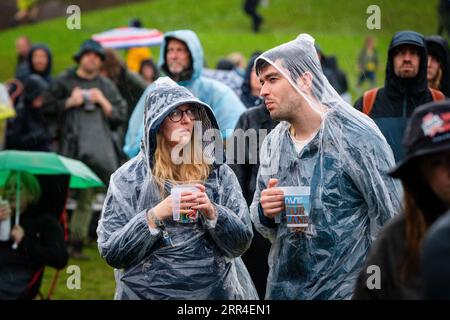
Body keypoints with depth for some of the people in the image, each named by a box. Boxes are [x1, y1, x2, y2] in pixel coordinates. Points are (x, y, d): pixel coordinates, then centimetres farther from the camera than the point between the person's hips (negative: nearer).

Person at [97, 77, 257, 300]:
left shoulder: (218, 173, -1)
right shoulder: (127, 178, -6)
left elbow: (241, 244, -2)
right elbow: (110, 253, -10)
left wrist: (212, 212, -19)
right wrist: (156, 216, -20)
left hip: (215, 290, 2)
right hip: (148, 292, -2)